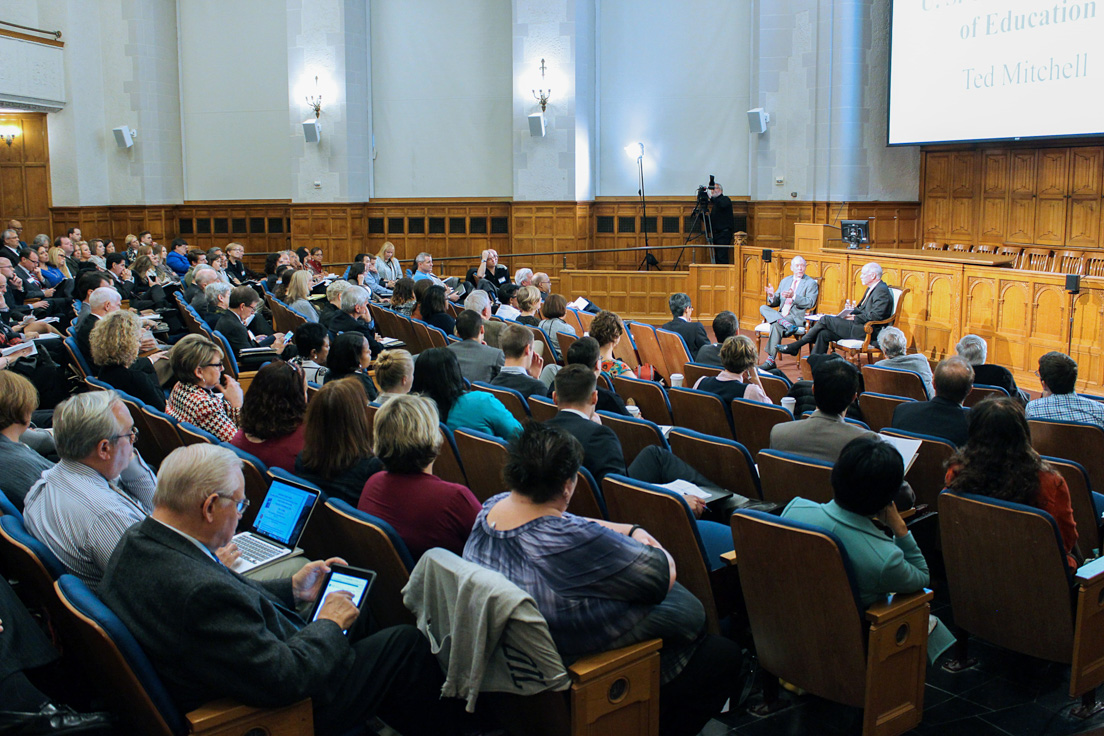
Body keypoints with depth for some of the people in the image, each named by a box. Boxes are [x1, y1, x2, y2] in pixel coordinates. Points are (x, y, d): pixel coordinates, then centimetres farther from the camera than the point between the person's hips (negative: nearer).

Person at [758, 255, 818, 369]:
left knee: (776, 324, -32)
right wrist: (772, 296, -6)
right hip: (781, 315, 6)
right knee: (763, 308, -18)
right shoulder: (785, 281, 21)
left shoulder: (811, 283, 3)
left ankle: (770, 360, -33)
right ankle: (786, 325, -37)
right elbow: (776, 303, 18)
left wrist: (793, 296, -23)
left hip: (797, 318, -6)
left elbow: (810, 303, -11)